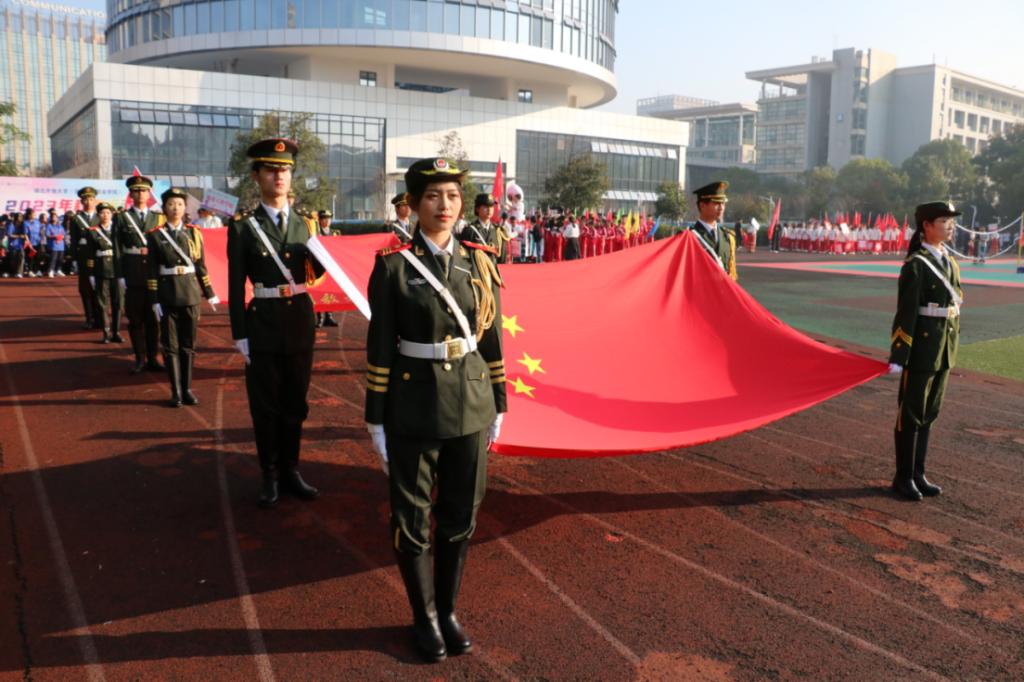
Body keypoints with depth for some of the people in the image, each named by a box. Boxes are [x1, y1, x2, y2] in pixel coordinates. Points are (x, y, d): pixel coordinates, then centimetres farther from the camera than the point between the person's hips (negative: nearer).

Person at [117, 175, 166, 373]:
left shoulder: (158, 217, 8)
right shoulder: (122, 218, 4)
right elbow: (117, 248, 1)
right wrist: (120, 276, -5)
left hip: (155, 275, 1)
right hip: (132, 276, -1)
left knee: (153, 318, 6)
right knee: (135, 319, 4)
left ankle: (152, 357, 16)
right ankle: (140, 358, 14)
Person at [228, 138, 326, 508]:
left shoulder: (304, 223, 6)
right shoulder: (243, 226, -4)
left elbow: (315, 273, 9)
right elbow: (236, 285, -4)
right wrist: (239, 335, -7)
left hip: (301, 321, 3)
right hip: (263, 323, -3)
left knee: (295, 401, 13)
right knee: (265, 404, 8)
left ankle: (290, 470, 28)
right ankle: (269, 474, 23)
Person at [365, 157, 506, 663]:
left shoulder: (480, 262, 2)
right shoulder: (392, 266, -8)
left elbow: (492, 339, 7)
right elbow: (379, 349, -7)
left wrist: (498, 404, 8)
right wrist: (376, 419, -6)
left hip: (470, 403, 3)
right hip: (413, 405, -3)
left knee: (460, 515, 13)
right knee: (412, 518, 9)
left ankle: (448, 610, 33)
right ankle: (424, 616, 29)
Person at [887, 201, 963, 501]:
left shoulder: (949, 262, 12)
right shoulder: (915, 265, -13)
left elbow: (953, 306, 17)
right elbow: (906, 313, -17)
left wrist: (951, 348, 17)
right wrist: (898, 357, -19)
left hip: (944, 349, 8)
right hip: (921, 347, -8)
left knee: (929, 413, 14)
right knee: (911, 414, 2)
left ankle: (918, 474, 24)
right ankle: (903, 478, 13)